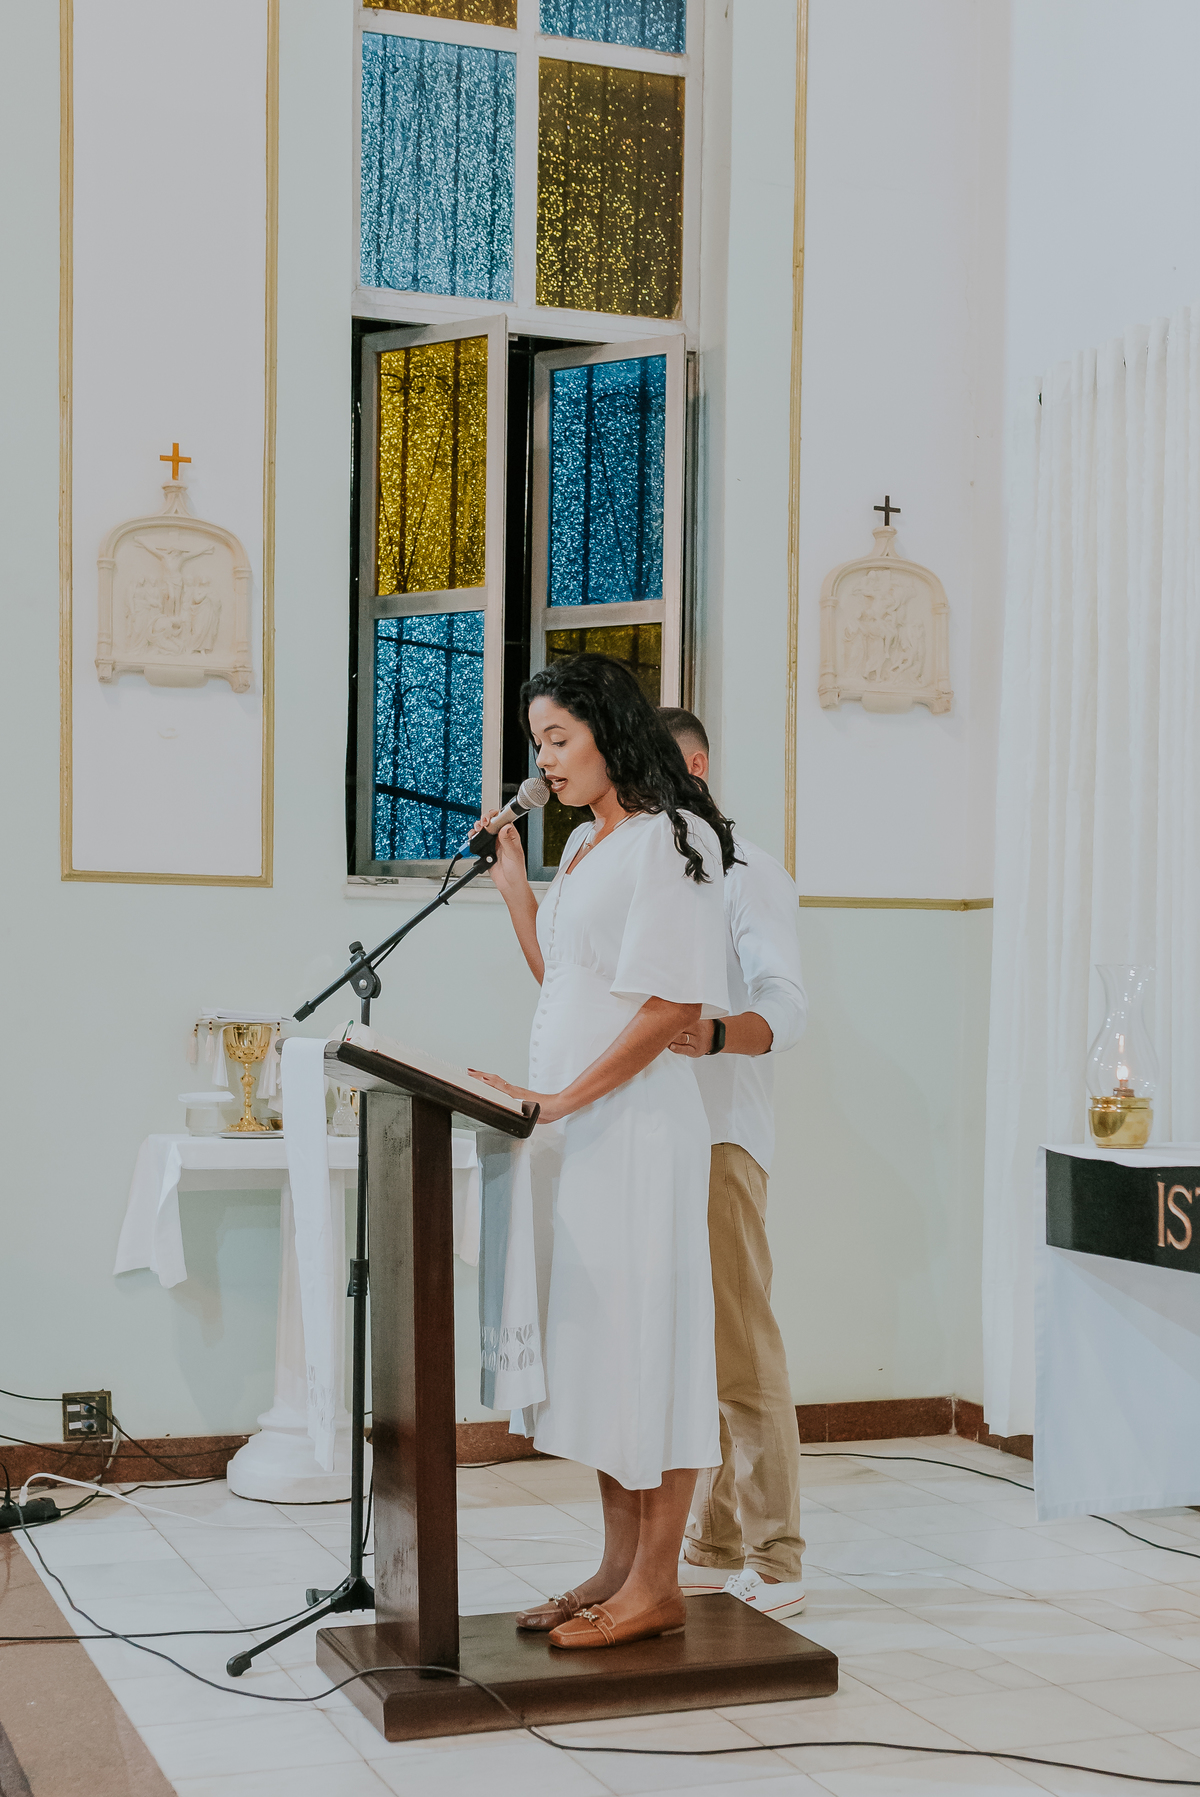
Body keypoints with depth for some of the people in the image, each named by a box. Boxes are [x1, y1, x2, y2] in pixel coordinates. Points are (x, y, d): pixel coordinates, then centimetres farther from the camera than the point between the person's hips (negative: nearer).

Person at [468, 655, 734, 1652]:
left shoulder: (670, 839, -11)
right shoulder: (585, 843, 17)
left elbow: (673, 1005, -17)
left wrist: (561, 1099, -19)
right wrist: (511, 875, 13)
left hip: (635, 1121, -9)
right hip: (571, 1123, 9)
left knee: (642, 1333, -4)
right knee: (592, 1340, 11)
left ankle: (656, 1583, 5)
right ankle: (619, 1566, 21)